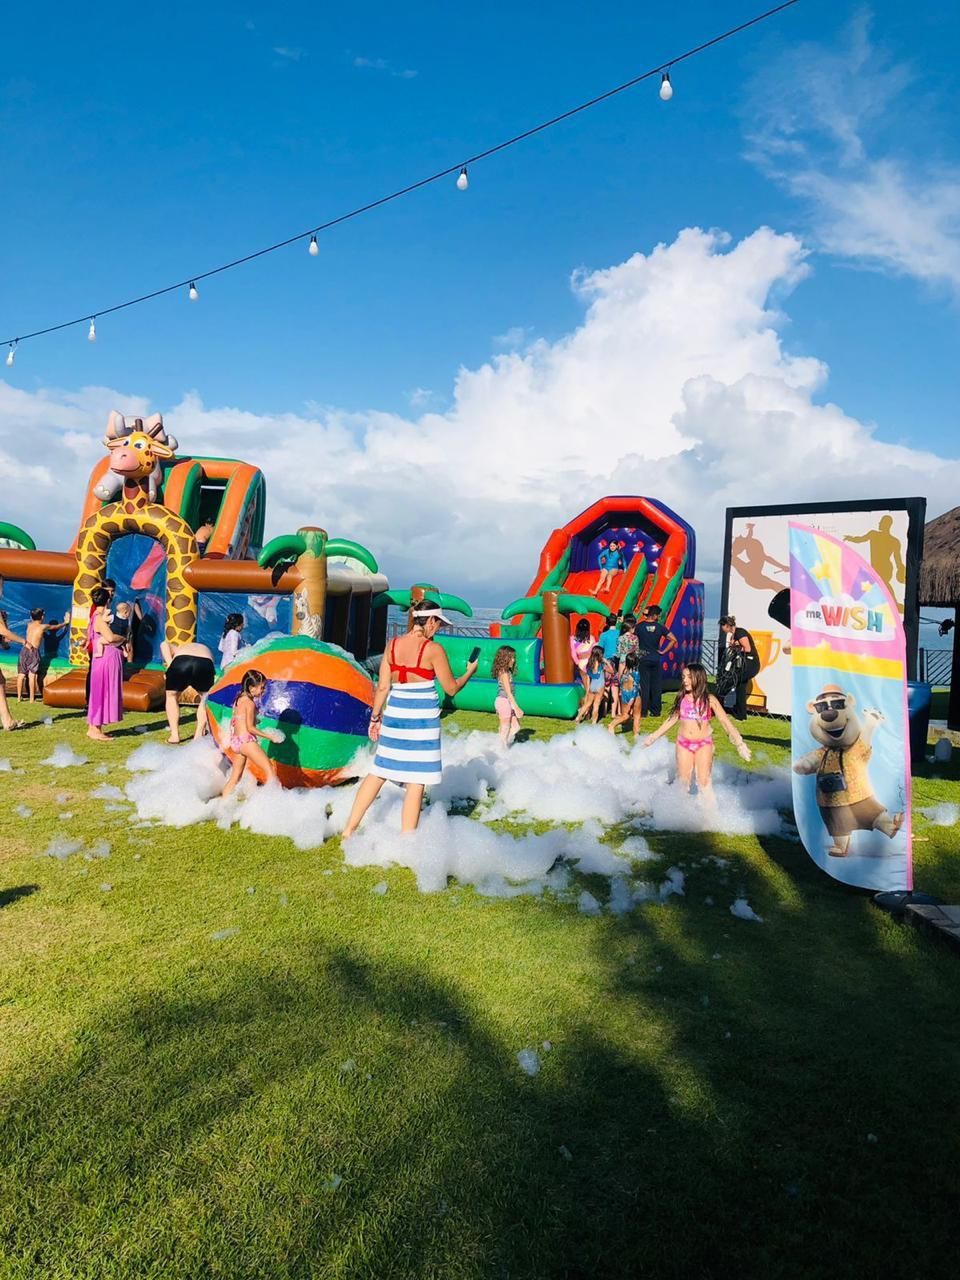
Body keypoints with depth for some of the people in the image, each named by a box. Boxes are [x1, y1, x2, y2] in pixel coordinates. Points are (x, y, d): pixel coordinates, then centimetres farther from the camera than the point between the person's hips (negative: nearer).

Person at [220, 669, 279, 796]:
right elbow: (250, 728, -14)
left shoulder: (239, 699, 13)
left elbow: (233, 722, 17)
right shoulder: (250, 702, -12)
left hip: (235, 741, 9)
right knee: (270, 770, -8)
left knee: (235, 777, 15)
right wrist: (269, 736, -10)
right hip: (246, 740, -9)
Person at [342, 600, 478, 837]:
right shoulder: (433, 649, -11)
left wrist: (375, 717, 14)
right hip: (422, 719, -5)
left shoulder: (393, 645, 3)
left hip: (394, 715, 5)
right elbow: (451, 688, -3)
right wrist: (470, 671, 14)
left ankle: (350, 828, 21)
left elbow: (382, 687, 5)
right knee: (416, 782, 2)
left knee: (379, 772, 17)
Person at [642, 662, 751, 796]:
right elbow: (672, 719, 13)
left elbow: (725, 721, -7)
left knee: (703, 780, -3)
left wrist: (739, 743, -13)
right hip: (683, 743, 3)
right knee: (683, 779, 10)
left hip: (703, 744, -3)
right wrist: (654, 736, 17)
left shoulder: (709, 700, -8)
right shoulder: (682, 698, 2)